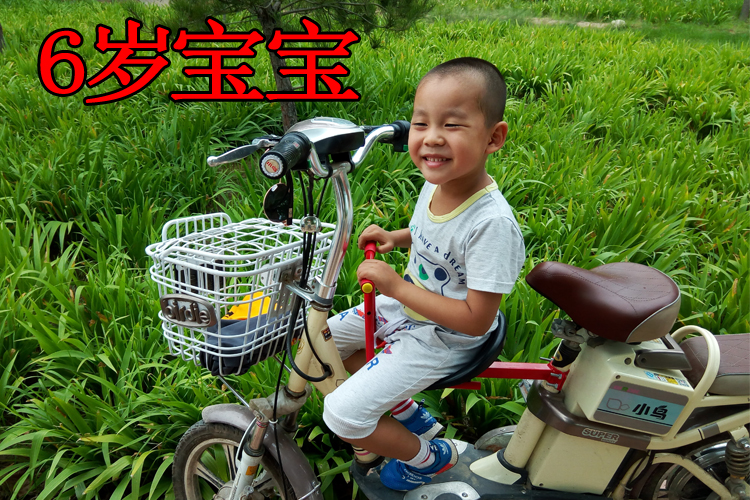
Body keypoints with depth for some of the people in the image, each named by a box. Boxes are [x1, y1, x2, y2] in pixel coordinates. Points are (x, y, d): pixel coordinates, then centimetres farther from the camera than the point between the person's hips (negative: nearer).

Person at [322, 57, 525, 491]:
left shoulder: (492, 223, -33)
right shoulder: (438, 182, -9)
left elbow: (475, 320, -29)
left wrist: (395, 285, -28)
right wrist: (394, 238, -6)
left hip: (442, 338, -8)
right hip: (406, 304, 8)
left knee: (342, 415, -11)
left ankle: (430, 457, 17)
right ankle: (408, 413, 27)